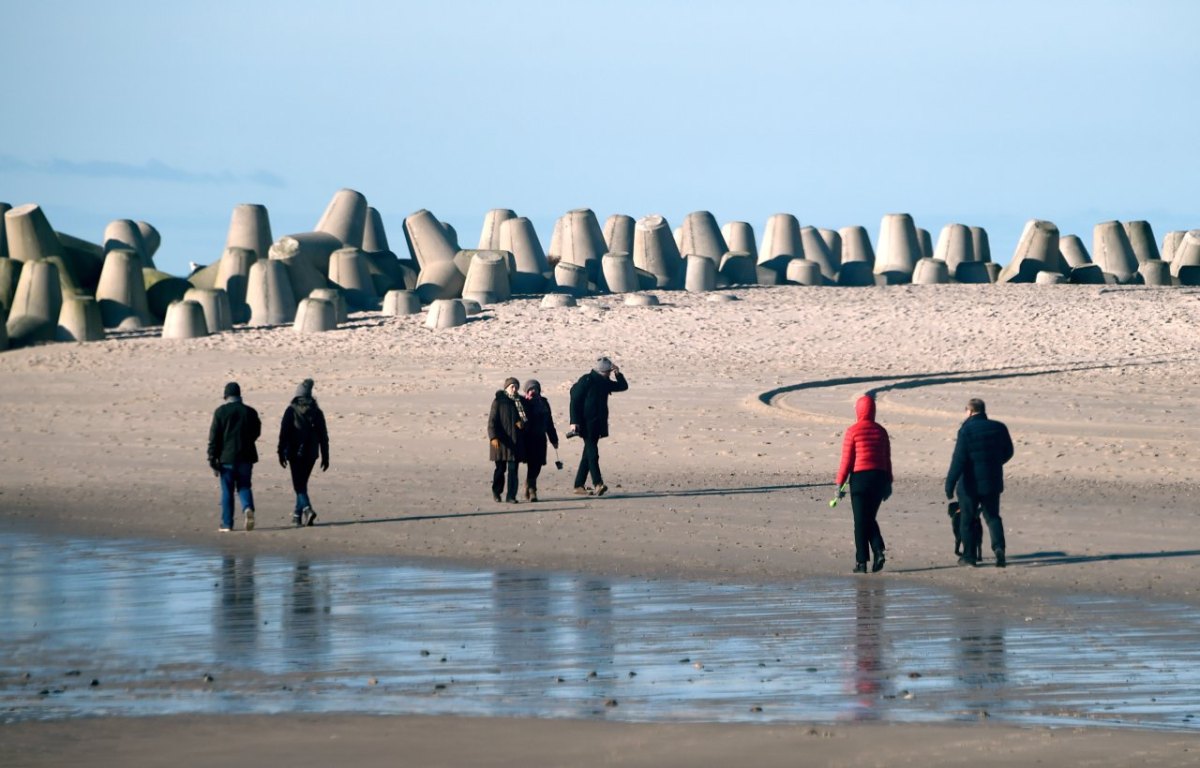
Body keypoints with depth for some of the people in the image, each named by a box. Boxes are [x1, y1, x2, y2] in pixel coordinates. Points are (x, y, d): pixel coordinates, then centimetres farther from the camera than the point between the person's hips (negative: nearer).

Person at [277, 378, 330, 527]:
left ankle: (307, 509, -26)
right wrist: (325, 456, 10)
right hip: (311, 453, 4)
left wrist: (281, 453, -5)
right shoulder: (316, 411, 4)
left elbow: (284, 433, -9)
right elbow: (323, 436, 6)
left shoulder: (291, 411, -5)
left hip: (295, 453, -4)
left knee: (299, 485, -4)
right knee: (302, 483, 17)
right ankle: (297, 515, 23)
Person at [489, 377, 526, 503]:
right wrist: (493, 437, -19)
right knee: (500, 468, 2)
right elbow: (492, 421, -8)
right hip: (501, 440, -4)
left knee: (513, 469, -2)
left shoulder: (520, 402, 11)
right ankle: (496, 491, 23)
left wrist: (522, 423, -3)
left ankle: (511, 496, 0)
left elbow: (524, 419, 21)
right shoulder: (499, 401, -3)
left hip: (515, 440, 4)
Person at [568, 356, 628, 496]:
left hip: (597, 424, 8)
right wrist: (574, 422, -18)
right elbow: (575, 401, -13)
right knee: (592, 452, -15)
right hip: (586, 424, -8)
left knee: (589, 453, 10)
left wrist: (618, 374, 1)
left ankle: (579, 485, 14)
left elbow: (623, 386, 20)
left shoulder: (604, 382, 13)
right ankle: (597, 483, -24)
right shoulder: (586, 381, -10)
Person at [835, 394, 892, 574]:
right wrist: (888, 483, 18)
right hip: (879, 477, 4)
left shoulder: (853, 431, -7)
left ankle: (861, 562, 2)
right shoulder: (881, 431, 6)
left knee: (861, 521, 3)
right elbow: (887, 459, 10)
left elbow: (847, 460, -8)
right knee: (870, 519, 17)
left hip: (860, 478, -4)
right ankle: (879, 551, -4)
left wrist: (840, 483, -3)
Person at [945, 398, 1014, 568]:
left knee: (967, 520, 8)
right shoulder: (999, 428, 3)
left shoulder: (966, 430, -14)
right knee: (992, 517, 12)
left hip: (970, 484, -4)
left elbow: (958, 460, -18)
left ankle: (969, 555, 12)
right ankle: (999, 546, -10)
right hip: (993, 482, 4)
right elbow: (1008, 452, 14)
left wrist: (950, 484, -15)